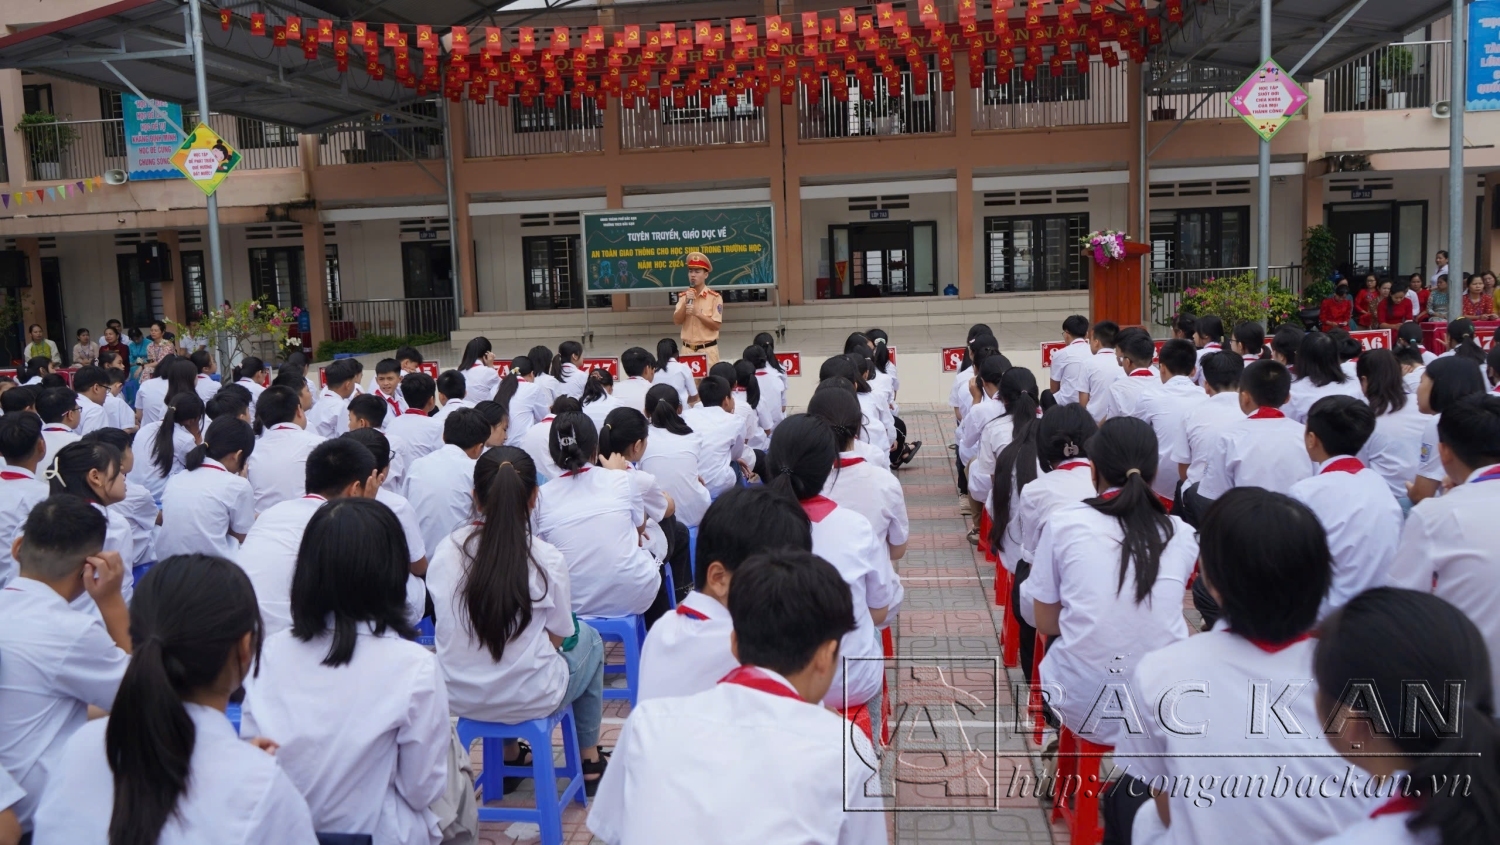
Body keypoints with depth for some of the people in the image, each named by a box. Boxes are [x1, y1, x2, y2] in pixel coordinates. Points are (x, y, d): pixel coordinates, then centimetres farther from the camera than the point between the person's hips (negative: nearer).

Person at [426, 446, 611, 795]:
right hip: (529, 701, -3)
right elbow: (560, 639, -7)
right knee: (589, 639, 26)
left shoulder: (445, 551, -10)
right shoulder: (546, 560, -19)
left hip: (460, 697, 4)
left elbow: (449, 629, 3)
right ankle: (589, 759, 38)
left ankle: (510, 754, 41)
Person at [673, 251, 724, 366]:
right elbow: (677, 321, -1)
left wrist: (697, 313, -19)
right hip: (687, 349, 4)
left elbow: (716, 325, -10)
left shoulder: (714, 297, -6)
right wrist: (686, 303, -13)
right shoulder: (683, 296, 7)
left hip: (707, 350, -4)